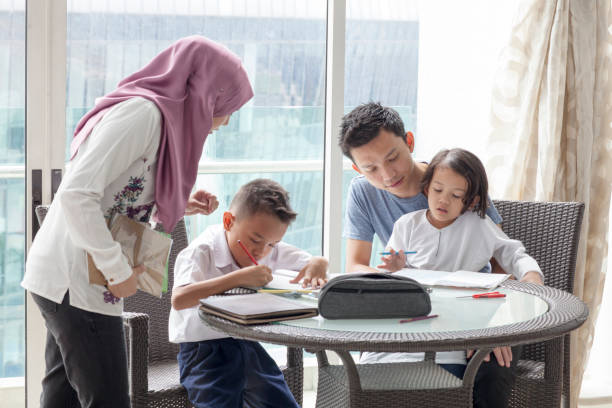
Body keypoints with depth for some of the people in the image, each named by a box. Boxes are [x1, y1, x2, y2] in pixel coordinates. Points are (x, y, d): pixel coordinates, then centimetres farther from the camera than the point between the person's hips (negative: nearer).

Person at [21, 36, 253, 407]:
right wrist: (119, 272, -19)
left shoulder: (155, 115, 14)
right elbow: (77, 195, -24)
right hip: (77, 280, -10)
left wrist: (181, 206, 10)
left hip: (62, 277, 10)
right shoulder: (143, 112, -16)